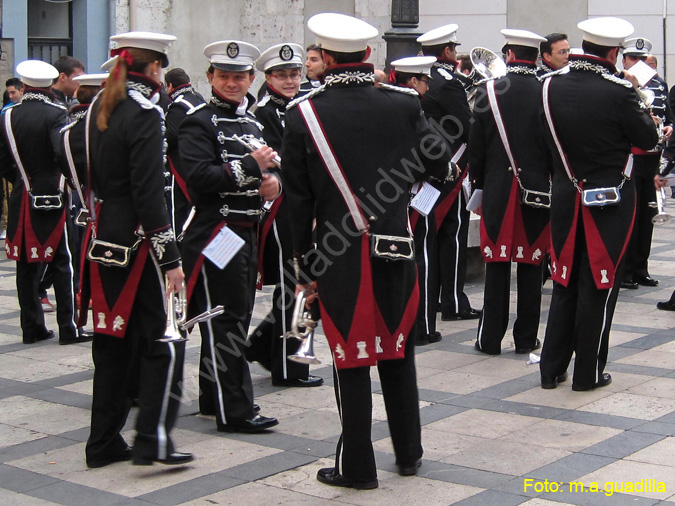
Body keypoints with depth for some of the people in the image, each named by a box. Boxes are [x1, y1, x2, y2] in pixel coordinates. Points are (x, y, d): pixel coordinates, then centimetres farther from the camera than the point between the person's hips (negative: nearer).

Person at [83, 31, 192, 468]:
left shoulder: (99, 109, 10)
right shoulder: (145, 113, -15)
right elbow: (148, 194, -19)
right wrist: (171, 257, -17)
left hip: (104, 239, 8)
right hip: (138, 242, -8)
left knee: (114, 340, 13)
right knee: (163, 341, 0)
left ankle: (104, 442, 18)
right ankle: (154, 439, -3)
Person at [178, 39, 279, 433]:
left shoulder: (253, 123, 16)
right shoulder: (199, 123, -9)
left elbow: (268, 170, 23)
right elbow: (199, 178, -21)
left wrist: (273, 183, 0)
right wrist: (251, 166, -22)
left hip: (247, 234, 9)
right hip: (215, 234, -8)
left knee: (235, 318, 14)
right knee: (226, 322, -5)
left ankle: (214, 398, 25)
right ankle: (234, 410, -1)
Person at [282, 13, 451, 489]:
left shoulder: (303, 113, -6)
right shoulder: (402, 104, -4)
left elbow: (298, 198, -3)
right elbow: (441, 161, 5)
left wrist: (305, 265, 6)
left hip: (339, 254, -2)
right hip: (396, 249, 2)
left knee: (352, 358, 6)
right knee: (398, 349, 17)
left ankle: (358, 467, 13)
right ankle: (409, 453, 28)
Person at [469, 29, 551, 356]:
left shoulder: (489, 91, -4)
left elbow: (476, 144, 0)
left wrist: (477, 185, 11)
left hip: (498, 190, 0)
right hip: (538, 190, 0)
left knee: (497, 265, 4)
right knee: (531, 265, 7)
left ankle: (490, 338, 8)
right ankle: (526, 338, 12)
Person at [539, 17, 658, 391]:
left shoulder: (552, 86, -3)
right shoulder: (617, 92, -18)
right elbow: (648, 140, -6)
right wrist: (636, 99, 7)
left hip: (565, 197, 5)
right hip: (609, 200, -5)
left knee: (565, 282, 14)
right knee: (598, 286, 5)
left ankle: (552, 368, 19)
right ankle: (589, 372, 12)